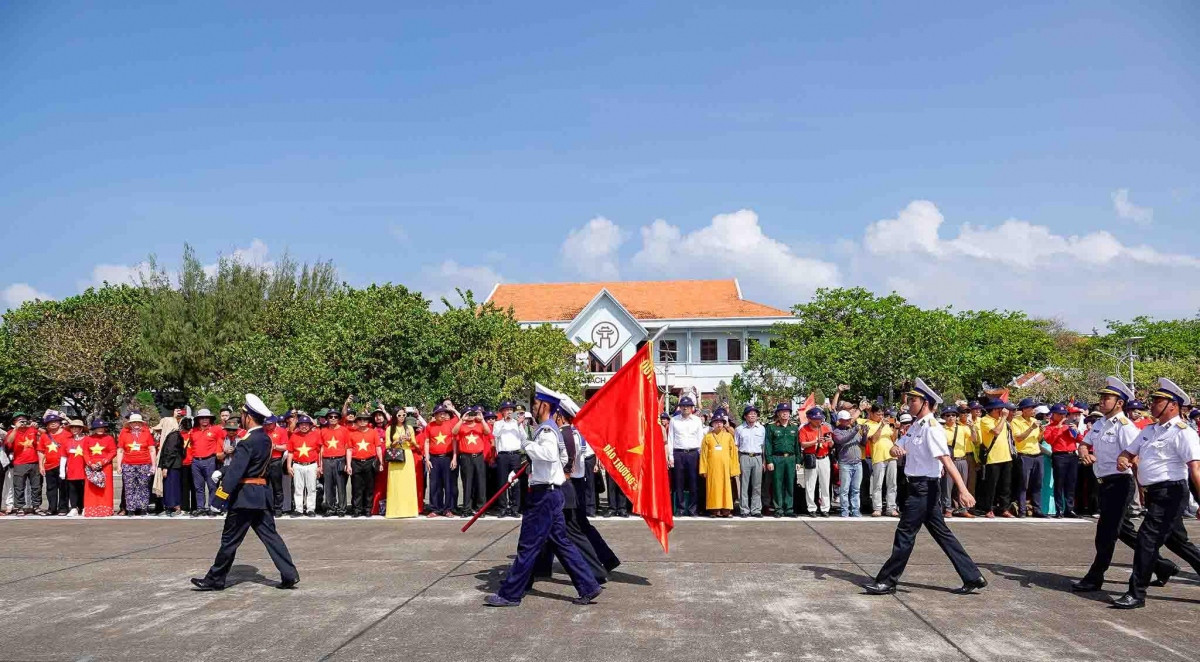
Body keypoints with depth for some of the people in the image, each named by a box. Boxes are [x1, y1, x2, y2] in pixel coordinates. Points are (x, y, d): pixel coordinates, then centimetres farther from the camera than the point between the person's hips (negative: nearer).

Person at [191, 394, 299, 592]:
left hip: (245, 496, -8)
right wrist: (223, 473, 20)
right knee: (270, 535, 8)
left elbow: (236, 469, -23)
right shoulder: (266, 439, 10)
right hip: (263, 494, 8)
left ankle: (215, 579, 16)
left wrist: (223, 492, -25)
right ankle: (289, 575, 4)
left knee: (230, 539, 4)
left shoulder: (247, 442, -17)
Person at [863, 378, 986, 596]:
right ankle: (973, 578, 19)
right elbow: (896, 447, 14)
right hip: (918, 486, 9)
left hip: (925, 487, -9)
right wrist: (896, 449, -11)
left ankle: (887, 581, 5)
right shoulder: (915, 427, 12)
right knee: (942, 534, 13)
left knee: (905, 533, -3)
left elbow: (946, 460, -25)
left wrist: (963, 490, -31)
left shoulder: (932, 428, -17)